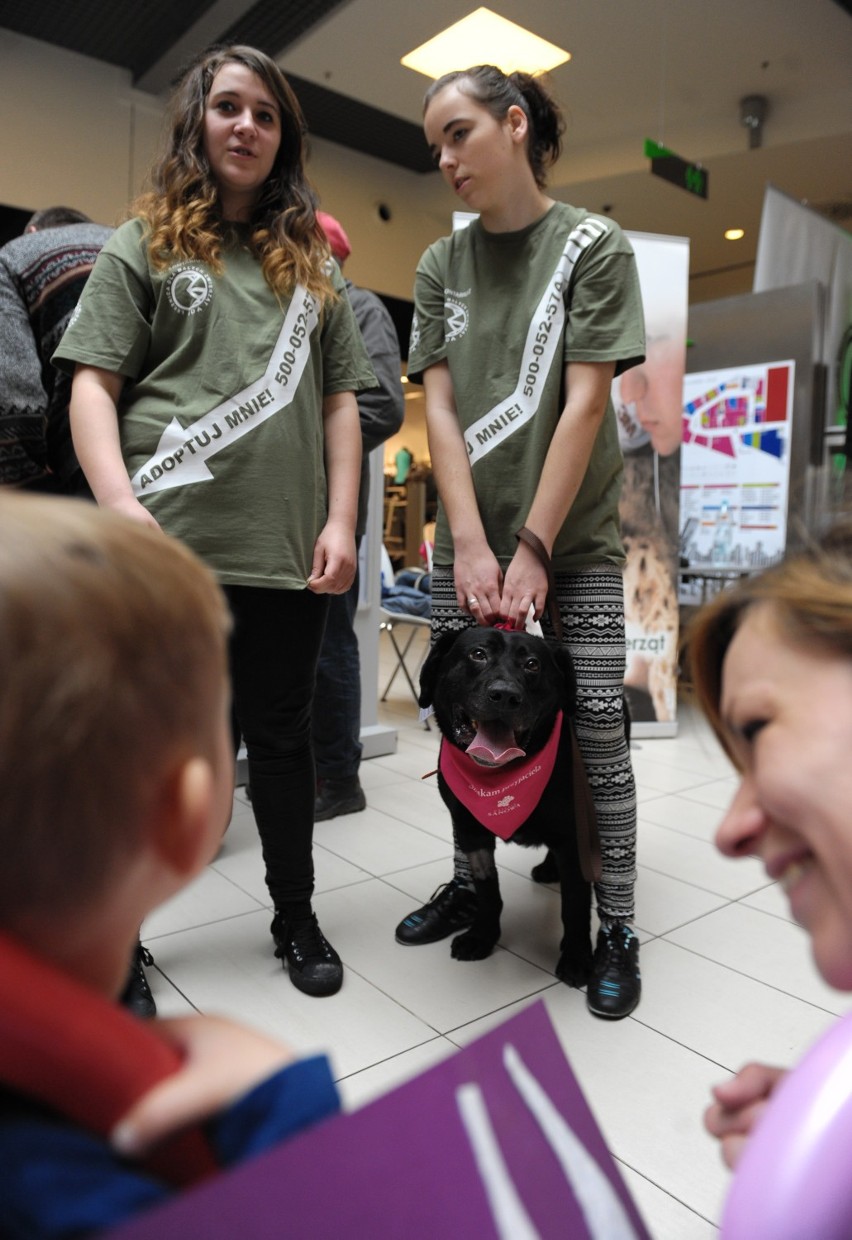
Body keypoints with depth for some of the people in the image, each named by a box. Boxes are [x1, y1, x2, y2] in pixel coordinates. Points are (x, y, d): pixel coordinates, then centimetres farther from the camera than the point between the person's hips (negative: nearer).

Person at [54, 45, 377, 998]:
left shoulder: (311, 265, 19)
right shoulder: (143, 246, 11)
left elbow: (339, 400, 13)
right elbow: (93, 386, 2)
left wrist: (340, 521, 1)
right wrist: (122, 505, -14)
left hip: (287, 550, 3)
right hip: (170, 544, -2)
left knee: (278, 735, 10)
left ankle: (295, 918, 28)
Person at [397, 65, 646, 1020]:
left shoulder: (593, 247, 1)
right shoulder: (441, 266, 11)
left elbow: (583, 405, -9)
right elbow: (439, 408, 1)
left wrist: (532, 549, -15)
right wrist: (471, 542, -11)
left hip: (573, 533, -3)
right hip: (468, 537, 4)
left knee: (596, 726, -3)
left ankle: (616, 929, 14)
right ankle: (469, 882, 29)